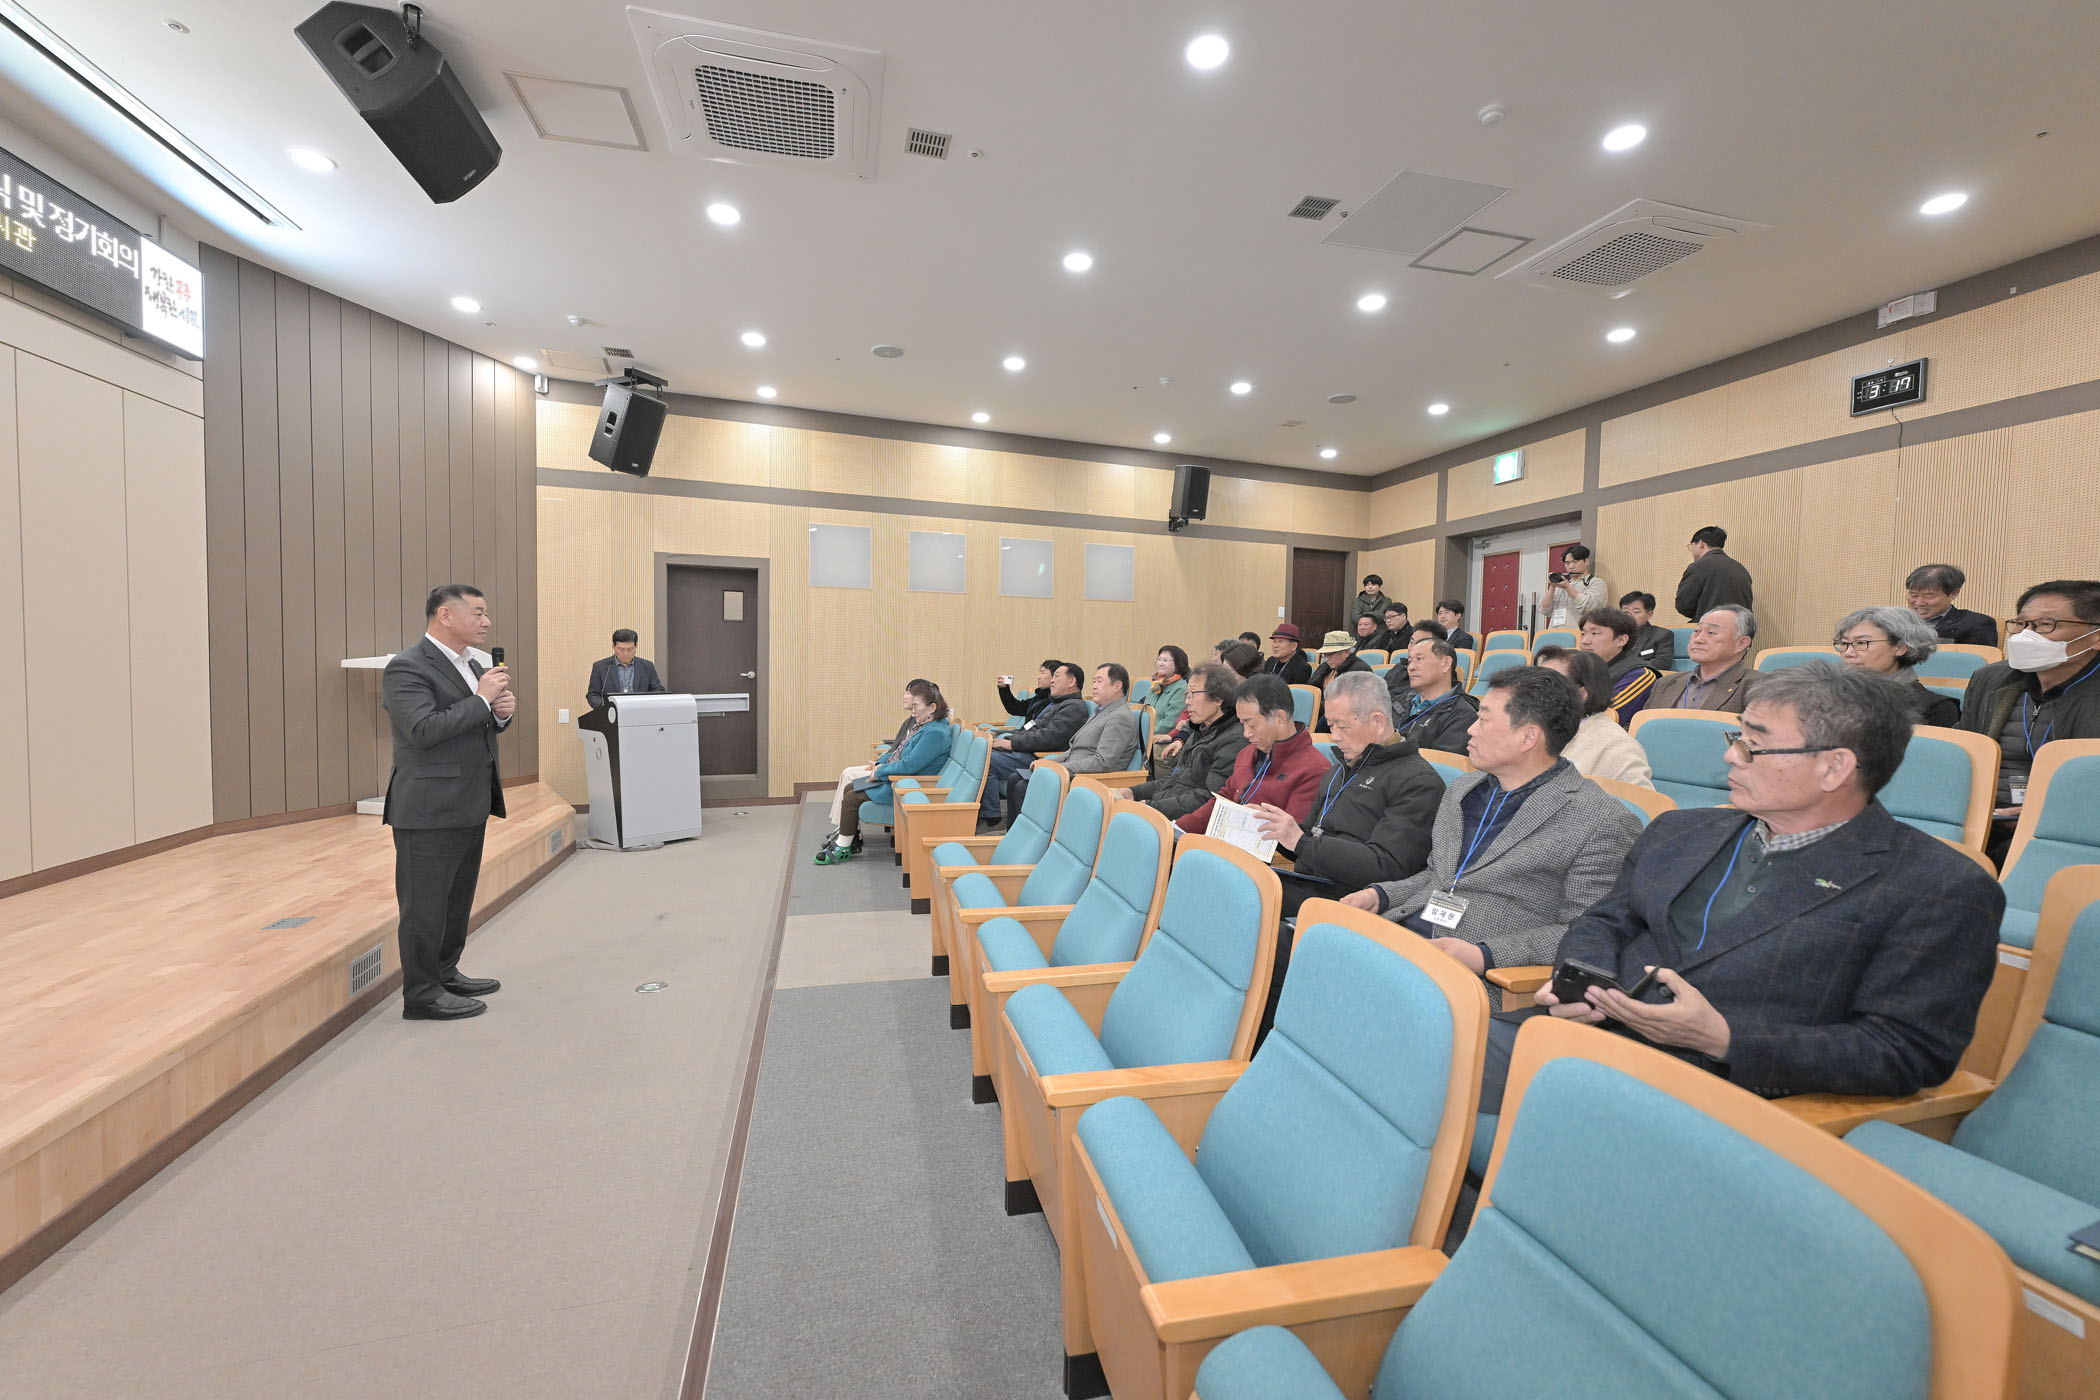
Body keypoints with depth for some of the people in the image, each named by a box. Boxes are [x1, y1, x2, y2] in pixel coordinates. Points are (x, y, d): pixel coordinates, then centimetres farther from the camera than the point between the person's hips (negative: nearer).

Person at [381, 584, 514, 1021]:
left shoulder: (471, 665, 14)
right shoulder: (407, 668, -13)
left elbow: (483, 725, 20)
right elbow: (424, 730, -25)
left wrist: (503, 711, -1)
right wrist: (481, 699, -20)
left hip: (470, 805, 9)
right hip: (431, 808, -9)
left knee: (458, 899, 18)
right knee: (425, 903, 2)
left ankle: (445, 974, 31)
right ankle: (422, 994, 13)